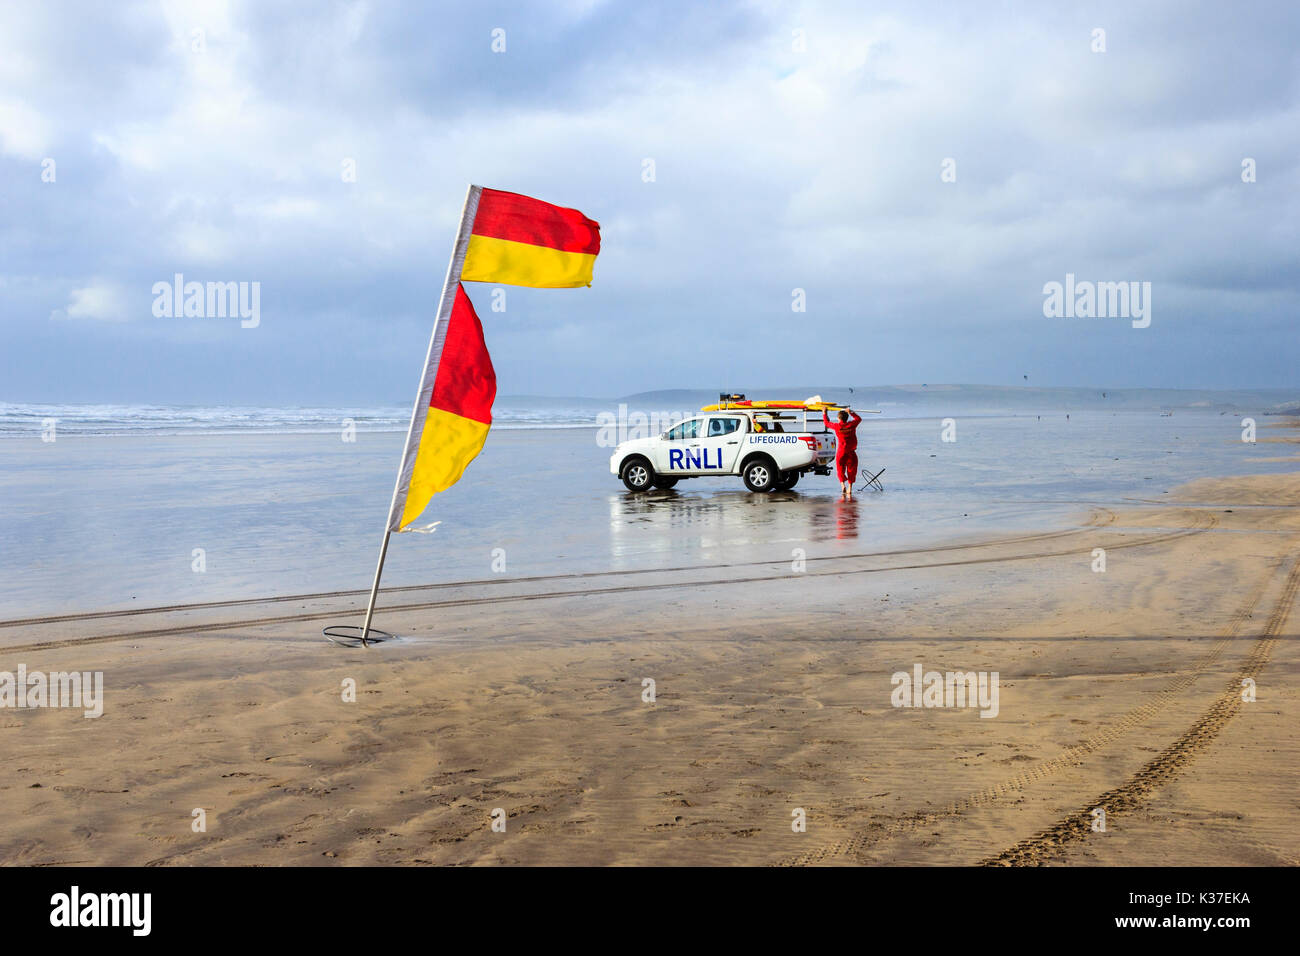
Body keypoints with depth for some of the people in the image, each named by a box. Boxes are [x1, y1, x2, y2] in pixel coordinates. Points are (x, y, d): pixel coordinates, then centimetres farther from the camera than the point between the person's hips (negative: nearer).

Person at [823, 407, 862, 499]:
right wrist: (851, 412, 25)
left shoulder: (837, 426, -7)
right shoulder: (852, 425, -3)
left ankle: (843, 485, -9)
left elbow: (827, 423, 11)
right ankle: (849, 489, 6)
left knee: (840, 471, 10)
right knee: (851, 471, 9)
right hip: (852, 453, 2)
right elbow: (859, 418, 18)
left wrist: (824, 413, 24)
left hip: (841, 452, -2)